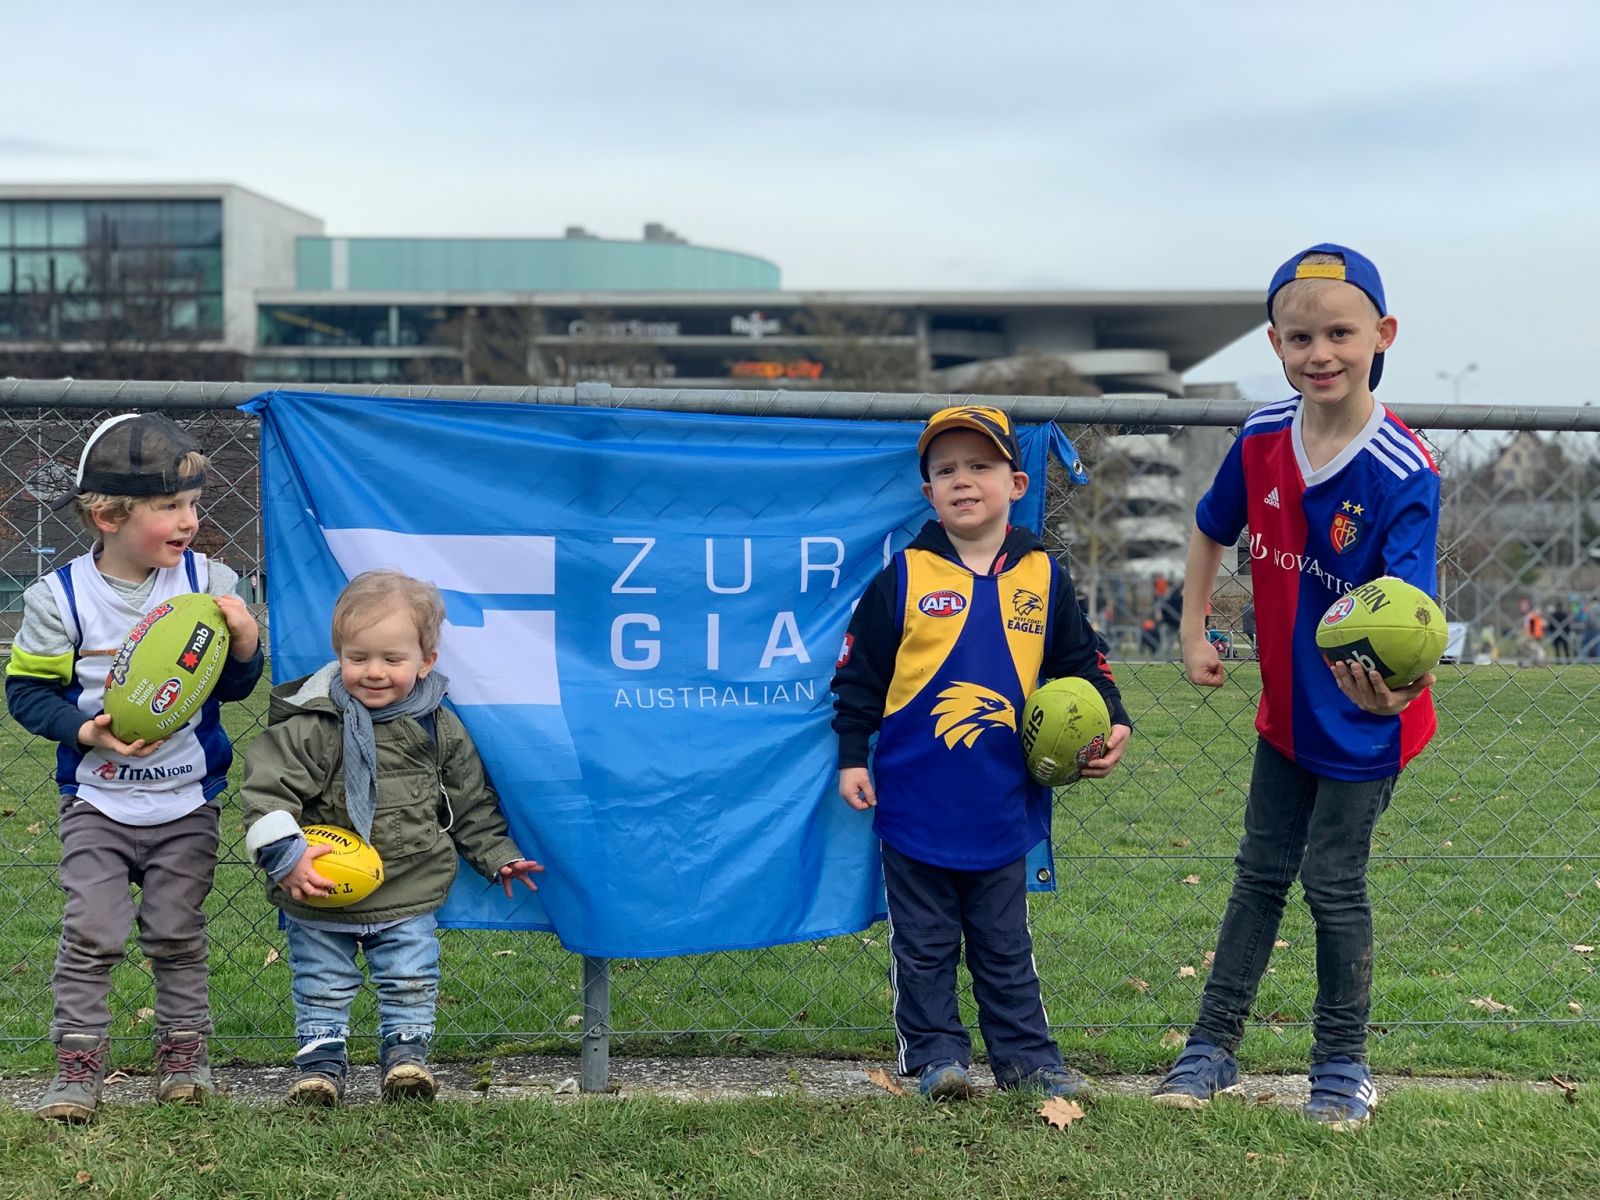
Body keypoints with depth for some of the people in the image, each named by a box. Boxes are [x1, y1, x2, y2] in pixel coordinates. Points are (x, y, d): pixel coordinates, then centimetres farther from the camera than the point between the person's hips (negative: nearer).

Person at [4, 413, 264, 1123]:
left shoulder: (210, 583, -5)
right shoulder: (60, 598, -11)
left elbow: (234, 687, 3)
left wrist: (244, 639, -18)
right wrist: (86, 731, -20)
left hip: (186, 802, 2)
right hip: (97, 801, -1)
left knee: (177, 932, 9)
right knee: (92, 934, -2)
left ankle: (183, 1049, 25)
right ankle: (78, 1062, 11)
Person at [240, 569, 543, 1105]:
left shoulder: (439, 728, -5)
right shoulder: (312, 725, -16)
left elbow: (472, 803, 7)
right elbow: (267, 789, -17)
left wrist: (499, 857, 6)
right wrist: (285, 855, -26)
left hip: (409, 896, 1)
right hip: (320, 899, -1)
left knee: (411, 982, 10)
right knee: (321, 985, 13)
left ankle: (406, 1052, 27)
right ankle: (319, 1061, 28)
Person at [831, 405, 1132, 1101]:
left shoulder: (1043, 578, 2)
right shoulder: (904, 576, -5)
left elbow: (1081, 664, 11)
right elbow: (859, 672, 0)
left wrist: (1111, 724, -3)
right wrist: (851, 756, -4)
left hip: (1002, 803, 2)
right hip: (915, 802, -2)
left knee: (1005, 945, 14)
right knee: (925, 944, 8)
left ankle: (1026, 1057, 23)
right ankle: (936, 1055, 20)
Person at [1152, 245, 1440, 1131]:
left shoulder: (1402, 474, -26)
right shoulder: (1262, 438, -10)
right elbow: (1212, 529, 10)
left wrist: (1396, 682, -57)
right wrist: (1193, 631, 7)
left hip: (1364, 719, -5)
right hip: (1287, 706, 5)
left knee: (1332, 882, 4)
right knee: (1260, 873, 15)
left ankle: (1343, 1066, 23)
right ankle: (1213, 1047, 26)